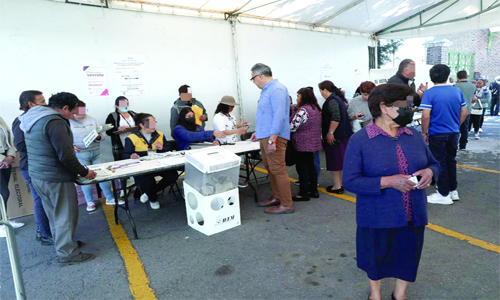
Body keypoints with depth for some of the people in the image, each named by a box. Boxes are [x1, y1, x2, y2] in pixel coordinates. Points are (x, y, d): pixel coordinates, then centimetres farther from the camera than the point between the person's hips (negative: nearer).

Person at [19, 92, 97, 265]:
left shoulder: (33, 120, 12)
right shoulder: (55, 122, -20)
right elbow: (66, 156, -24)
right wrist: (84, 172, -13)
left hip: (37, 176, 10)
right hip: (56, 179, -10)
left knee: (54, 214, 22)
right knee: (66, 215, 2)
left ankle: (60, 242, 37)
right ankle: (67, 253, 12)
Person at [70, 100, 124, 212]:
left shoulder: (92, 120, 9)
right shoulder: (68, 123, 1)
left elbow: (103, 135, 9)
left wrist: (98, 137, -14)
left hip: (96, 152, 3)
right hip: (80, 154, -3)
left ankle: (110, 198, 17)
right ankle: (90, 202, 20)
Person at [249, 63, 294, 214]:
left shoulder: (277, 89, -14)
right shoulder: (266, 89, 18)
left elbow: (279, 115, -22)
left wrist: (272, 139, -25)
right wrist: (258, 132, 27)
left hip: (274, 137, -10)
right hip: (265, 136, 10)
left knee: (278, 170, -6)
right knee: (270, 169, 17)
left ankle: (287, 204, 4)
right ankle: (276, 197, 30)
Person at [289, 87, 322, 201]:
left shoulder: (303, 110, -19)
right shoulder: (316, 108, 12)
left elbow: (293, 127, -21)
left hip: (303, 144, -9)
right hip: (313, 143, 9)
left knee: (302, 167, -2)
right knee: (311, 165, 15)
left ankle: (303, 193, 4)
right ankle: (313, 190, 23)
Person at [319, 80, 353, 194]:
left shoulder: (332, 100, -15)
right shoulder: (338, 98, 16)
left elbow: (336, 118, -27)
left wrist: (330, 133, -21)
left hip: (334, 136, -10)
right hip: (344, 134, 10)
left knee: (334, 161, -1)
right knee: (339, 160, 16)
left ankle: (337, 186, 7)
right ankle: (340, 184, 26)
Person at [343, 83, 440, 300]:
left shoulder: (414, 136, 2)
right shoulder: (360, 140, -15)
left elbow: (434, 163, 15)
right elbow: (350, 181, -18)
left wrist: (429, 172, -10)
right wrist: (388, 181, -27)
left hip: (413, 216, 5)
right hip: (378, 218, -4)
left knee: (408, 255, 20)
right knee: (376, 256, 17)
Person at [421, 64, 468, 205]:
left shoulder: (429, 93, -14)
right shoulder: (457, 91, 3)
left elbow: (426, 116, -20)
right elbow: (464, 113, 8)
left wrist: (424, 132, -8)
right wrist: (456, 126, 20)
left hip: (437, 134, -5)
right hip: (454, 133, 6)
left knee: (440, 163, 4)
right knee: (451, 161, 18)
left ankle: (444, 195, 12)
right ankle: (453, 191, 29)